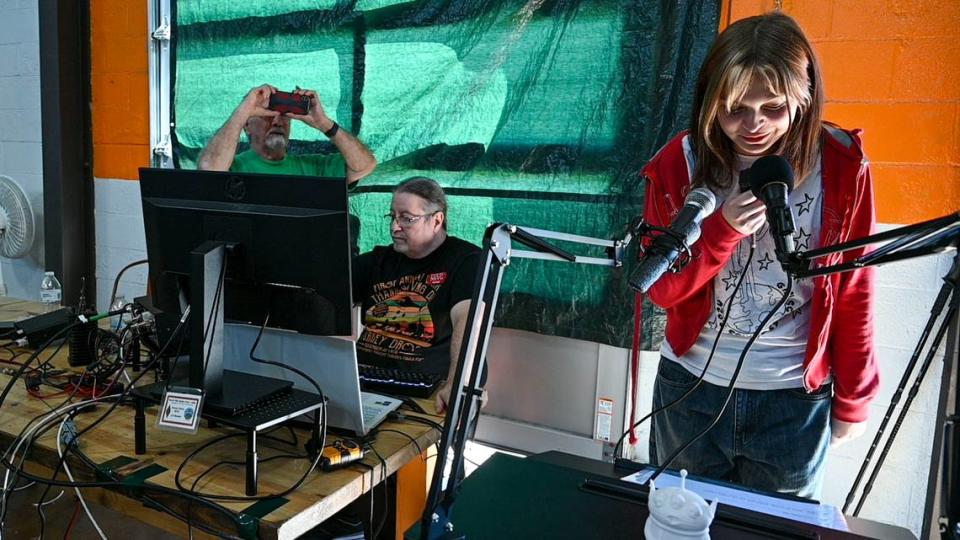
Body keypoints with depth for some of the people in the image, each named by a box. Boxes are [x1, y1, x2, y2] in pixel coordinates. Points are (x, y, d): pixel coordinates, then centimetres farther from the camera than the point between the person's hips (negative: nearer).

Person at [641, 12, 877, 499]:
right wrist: (723, 229, -24)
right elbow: (662, 290, -8)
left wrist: (853, 400, 4)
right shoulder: (679, 164, -9)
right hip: (690, 389, 1)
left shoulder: (842, 167, -10)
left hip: (797, 400, 0)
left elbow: (854, 292, -2)